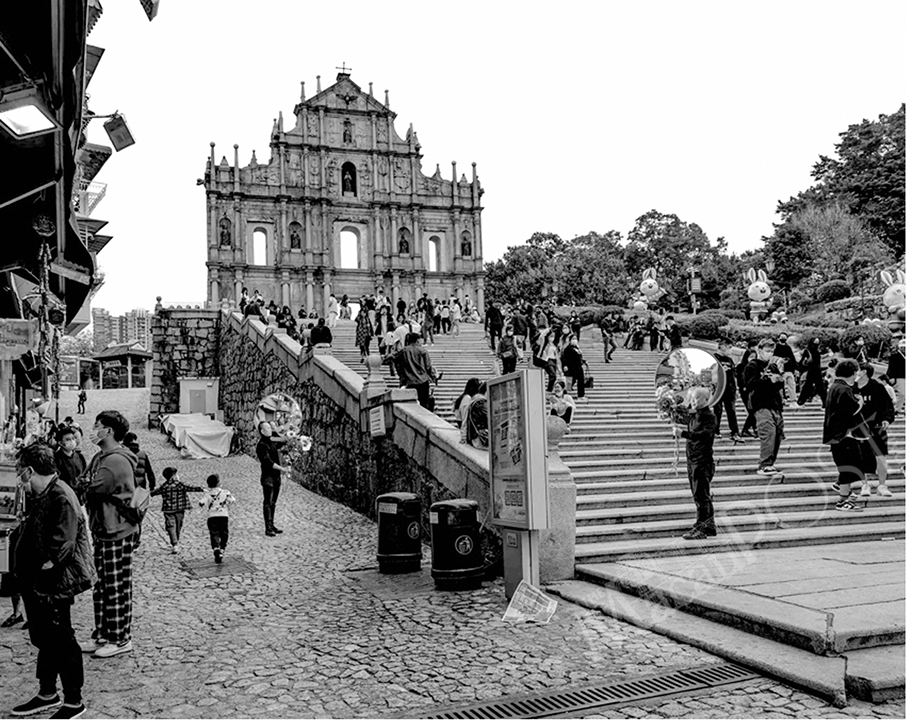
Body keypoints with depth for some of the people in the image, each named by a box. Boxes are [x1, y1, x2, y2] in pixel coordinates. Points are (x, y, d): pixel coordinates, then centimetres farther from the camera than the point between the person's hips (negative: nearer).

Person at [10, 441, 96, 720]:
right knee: (43, 639, 20)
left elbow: (63, 546, -26)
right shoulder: (42, 496, 10)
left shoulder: (61, 497, -21)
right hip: (36, 586, 10)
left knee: (62, 643, 2)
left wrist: (44, 568, -19)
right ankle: (47, 694, 36)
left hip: (54, 586, -10)